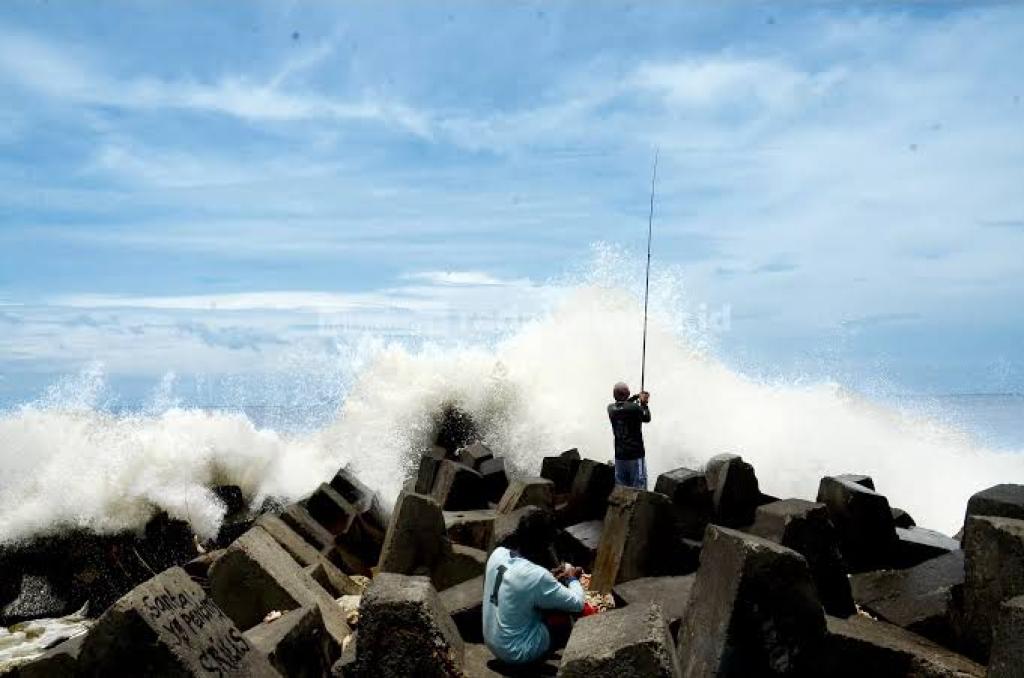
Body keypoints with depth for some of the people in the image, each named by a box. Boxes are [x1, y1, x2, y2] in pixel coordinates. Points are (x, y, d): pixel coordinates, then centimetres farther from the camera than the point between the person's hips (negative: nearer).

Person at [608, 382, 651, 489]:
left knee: (620, 487, 14)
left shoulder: (611, 409, -2)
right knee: (639, 486, 5)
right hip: (636, 454, -4)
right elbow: (647, 418, 3)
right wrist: (644, 403, 15)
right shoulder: (635, 408, -16)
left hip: (619, 455, 5)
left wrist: (636, 397, 18)